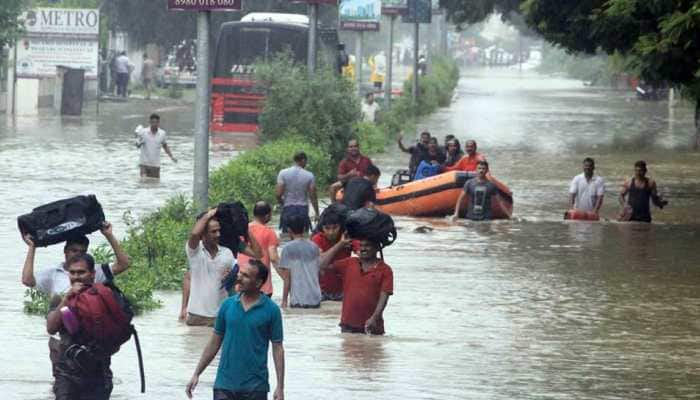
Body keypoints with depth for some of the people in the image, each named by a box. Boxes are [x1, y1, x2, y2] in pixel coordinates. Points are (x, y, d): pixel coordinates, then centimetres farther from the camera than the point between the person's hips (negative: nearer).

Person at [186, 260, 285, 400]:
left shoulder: (271, 310, -4)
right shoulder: (228, 305, 4)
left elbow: (278, 349, -3)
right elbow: (215, 342, 11)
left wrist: (280, 387, -8)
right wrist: (196, 374, 8)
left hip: (255, 387, -2)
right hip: (225, 384, 2)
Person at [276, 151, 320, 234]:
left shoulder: (283, 173, -3)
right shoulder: (309, 175, -3)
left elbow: (278, 194, -7)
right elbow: (313, 197, -2)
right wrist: (316, 213, 8)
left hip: (288, 209, 0)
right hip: (303, 209, 0)